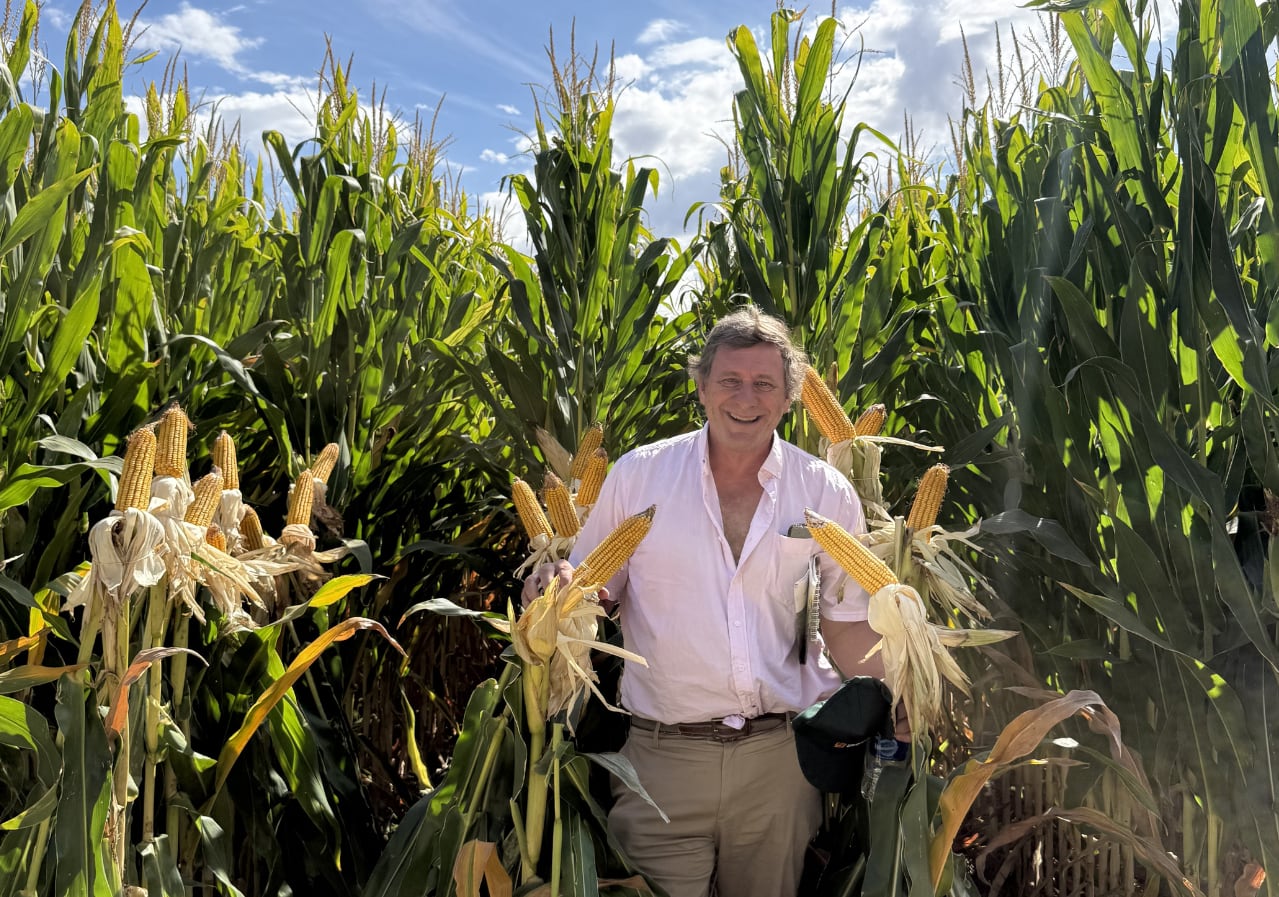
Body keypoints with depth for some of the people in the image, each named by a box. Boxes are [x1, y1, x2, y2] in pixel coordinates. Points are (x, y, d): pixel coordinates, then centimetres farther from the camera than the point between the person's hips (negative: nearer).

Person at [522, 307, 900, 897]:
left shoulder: (828, 494, 0)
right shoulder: (638, 475, -3)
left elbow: (848, 625, 6)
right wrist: (558, 587, -18)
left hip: (780, 759, 1)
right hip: (664, 756, -1)